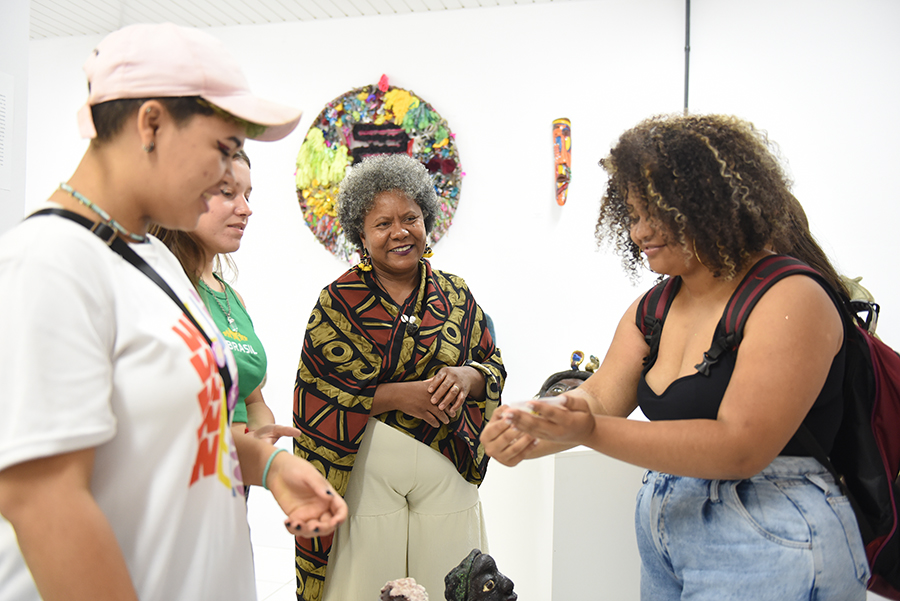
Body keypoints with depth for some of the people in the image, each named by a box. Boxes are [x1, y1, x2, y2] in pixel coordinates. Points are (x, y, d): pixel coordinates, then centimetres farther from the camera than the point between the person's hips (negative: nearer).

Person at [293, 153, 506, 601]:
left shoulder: (455, 294, 7)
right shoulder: (338, 302, -3)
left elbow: (494, 366, 11)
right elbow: (317, 397, -8)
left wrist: (467, 377, -12)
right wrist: (400, 395, -17)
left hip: (446, 468, 3)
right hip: (365, 471, -3)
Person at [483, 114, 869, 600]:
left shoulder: (791, 300, -17)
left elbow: (740, 448, -25)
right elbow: (597, 397, -3)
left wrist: (593, 432, -32)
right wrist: (528, 434, -23)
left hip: (769, 550, -6)